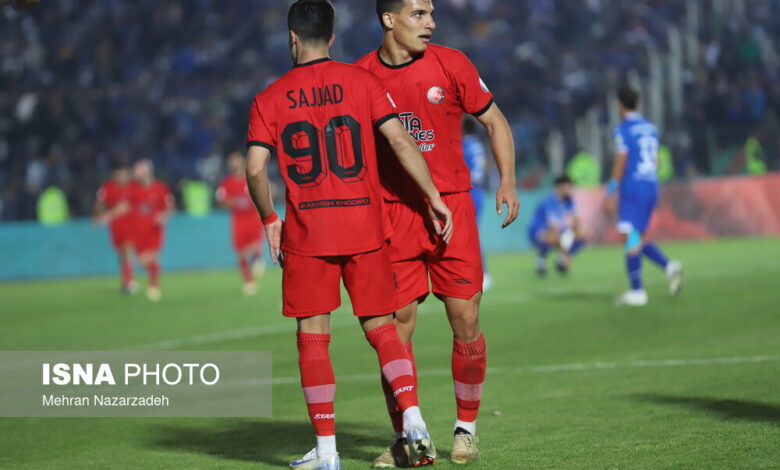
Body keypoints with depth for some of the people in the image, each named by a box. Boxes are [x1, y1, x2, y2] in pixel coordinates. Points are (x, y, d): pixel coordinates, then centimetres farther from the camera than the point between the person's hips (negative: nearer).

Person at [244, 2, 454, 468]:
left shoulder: (270, 99, 1)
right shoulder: (361, 81, 2)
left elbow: (255, 169, -6)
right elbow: (401, 141, -6)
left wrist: (269, 219, 9)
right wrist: (434, 198, -1)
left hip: (306, 232, -1)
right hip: (365, 226, 1)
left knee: (313, 336, 5)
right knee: (382, 326, 11)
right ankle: (413, 418, -6)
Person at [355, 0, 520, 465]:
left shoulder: (451, 64, -1)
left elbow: (495, 122, 7)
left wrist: (507, 181, -5)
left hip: (452, 208, 0)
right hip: (392, 214, 0)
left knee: (466, 322, -1)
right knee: (396, 326, -2)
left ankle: (466, 429, 15)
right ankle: (403, 439, 8)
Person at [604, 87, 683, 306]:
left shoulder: (623, 129, -8)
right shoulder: (651, 128, 14)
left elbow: (620, 162, -13)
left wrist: (610, 193, -12)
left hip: (632, 187, -8)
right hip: (651, 185, 8)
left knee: (630, 238, -6)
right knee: (639, 239, 16)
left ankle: (637, 291, -8)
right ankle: (669, 266, -5)